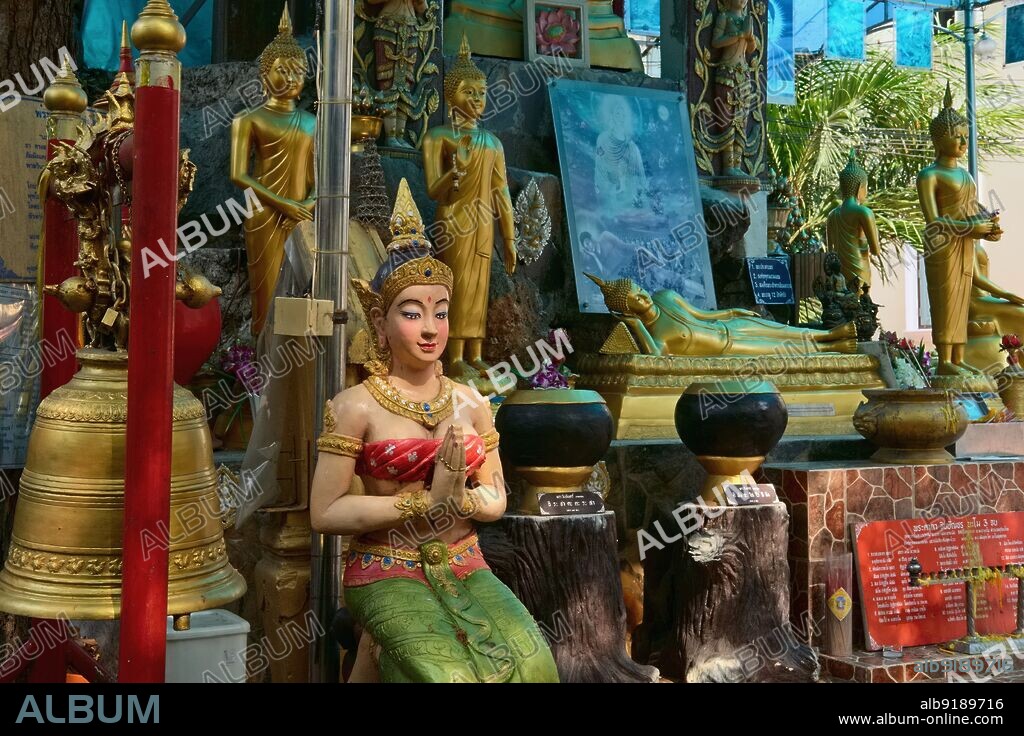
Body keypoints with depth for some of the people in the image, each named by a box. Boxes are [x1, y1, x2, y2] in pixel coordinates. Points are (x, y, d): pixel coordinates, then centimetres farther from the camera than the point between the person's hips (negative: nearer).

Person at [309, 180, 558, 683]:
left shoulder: (470, 404, 8)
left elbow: (495, 500, 11)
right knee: (450, 672, -26)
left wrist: (457, 499, -11)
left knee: (529, 658, -18)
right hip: (387, 571, -4)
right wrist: (424, 501, -14)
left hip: (464, 567, 5)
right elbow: (325, 513, -11)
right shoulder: (356, 406, -6)